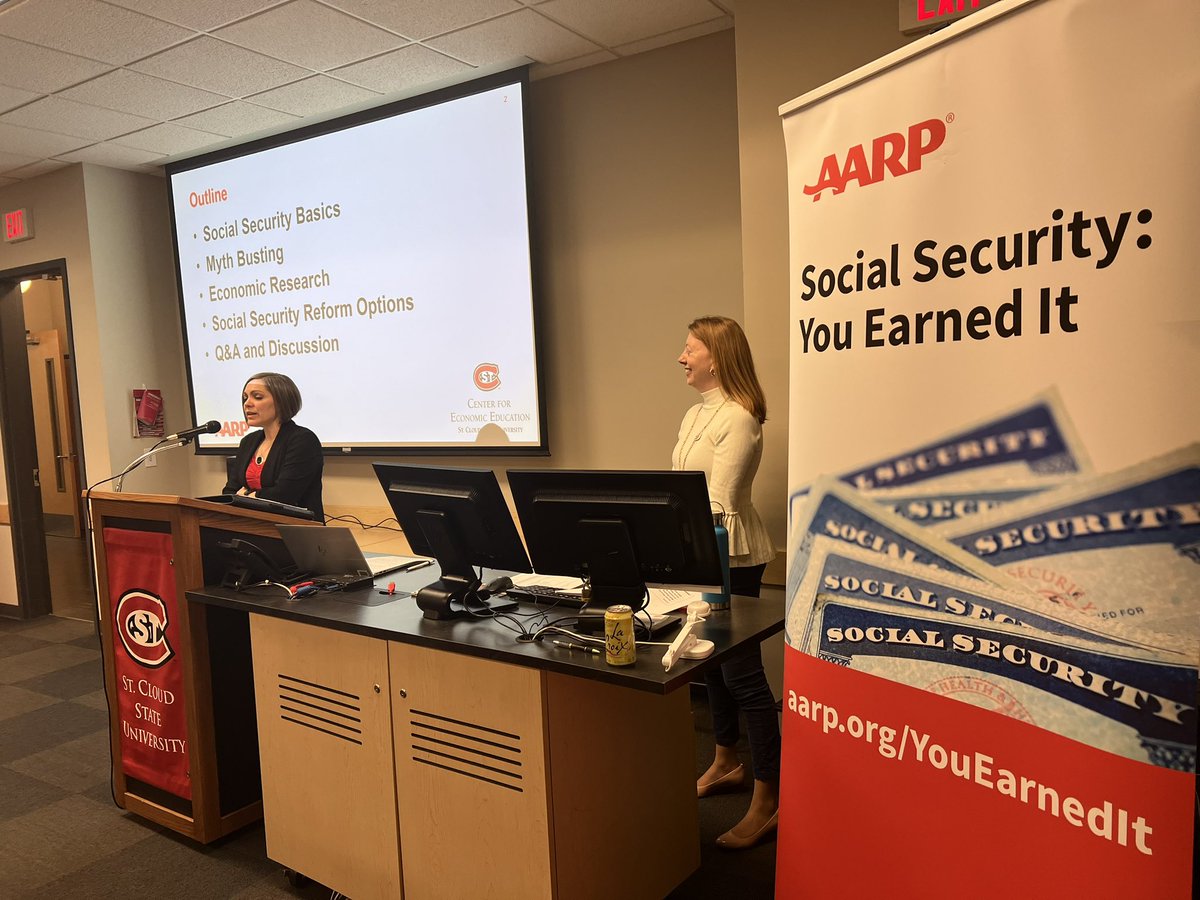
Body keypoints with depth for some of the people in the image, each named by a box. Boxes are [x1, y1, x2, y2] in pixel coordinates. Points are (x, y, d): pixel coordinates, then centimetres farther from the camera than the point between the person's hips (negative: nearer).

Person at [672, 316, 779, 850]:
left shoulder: (738, 418, -16)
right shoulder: (696, 414, 12)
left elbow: (720, 502, -21)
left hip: (731, 558, -9)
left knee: (743, 673, -4)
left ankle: (768, 800, 8)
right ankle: (726, 764, 36)